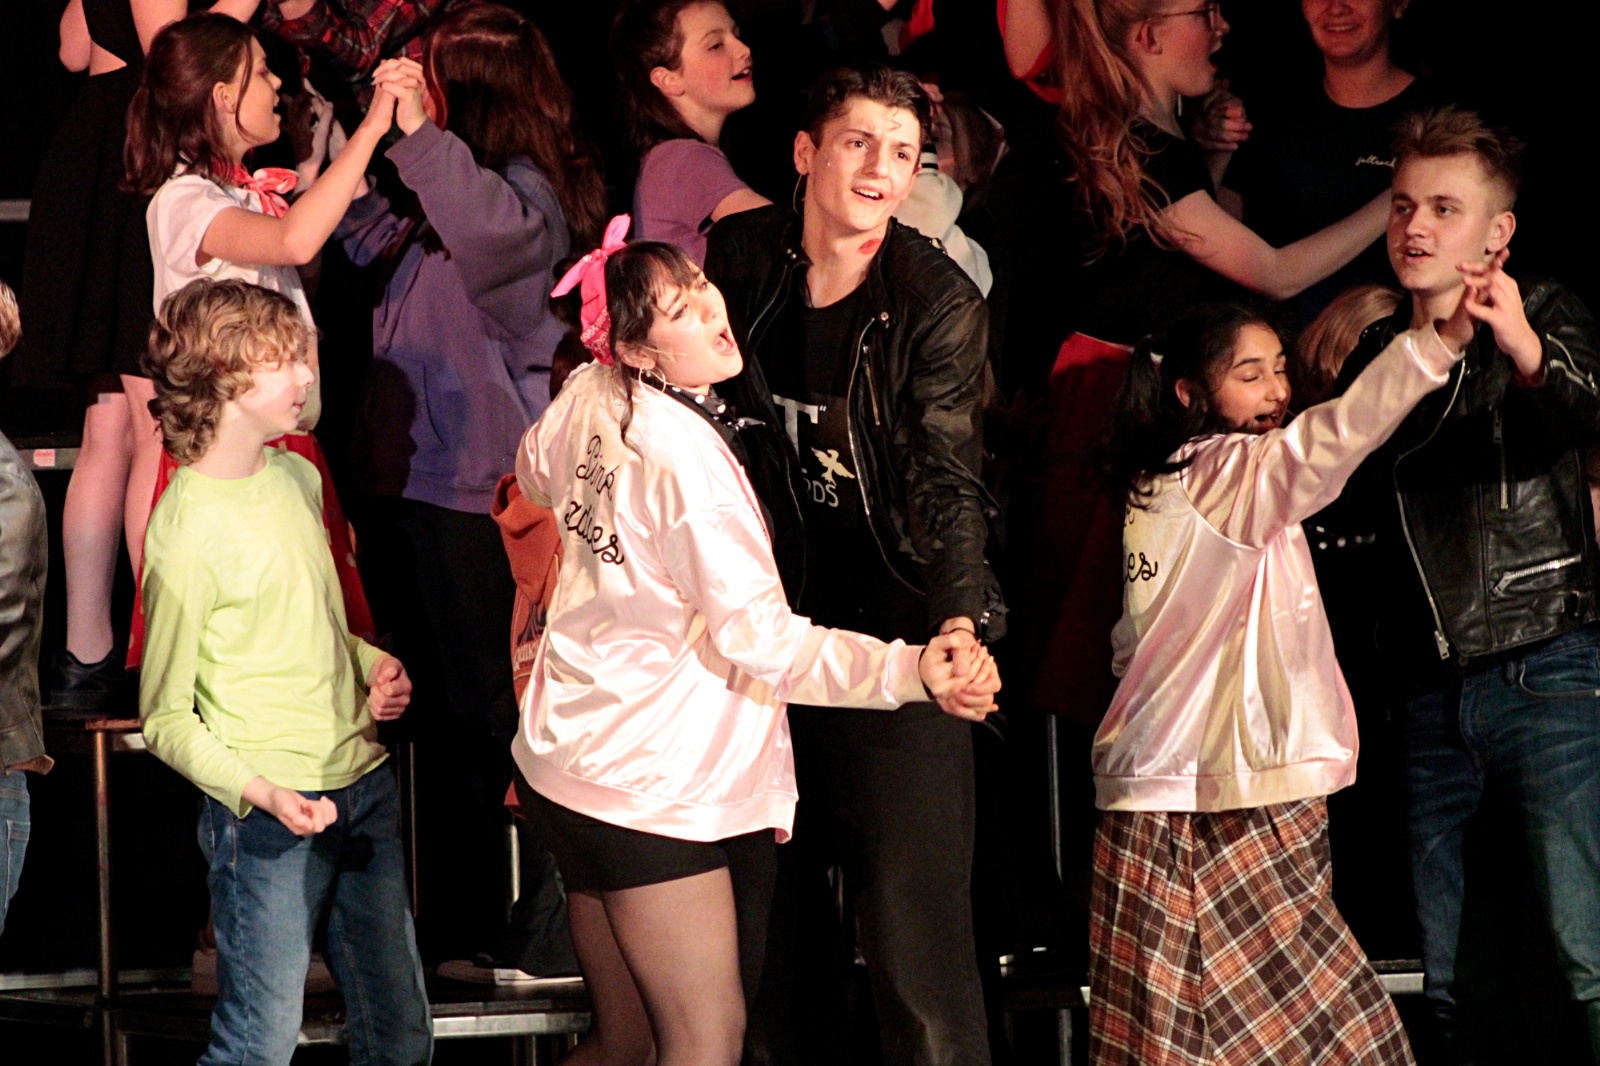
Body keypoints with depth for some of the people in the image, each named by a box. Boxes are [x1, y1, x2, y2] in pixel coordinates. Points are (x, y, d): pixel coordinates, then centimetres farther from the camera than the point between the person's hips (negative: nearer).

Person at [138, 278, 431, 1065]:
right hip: (270, 821, -8)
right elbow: (165, 719, -12)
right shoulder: (186, 533, -17)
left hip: (363, 785, 8)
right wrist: (258, 792, -25)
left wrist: (369, 666, 4)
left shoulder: (297, 477, 8)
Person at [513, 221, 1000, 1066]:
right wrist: (912, 671, -37)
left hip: (566, 764, 9)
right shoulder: (687, 456, -22)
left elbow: (538, 472, 29)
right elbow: (761, 639, -28)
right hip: (651, 784, -9)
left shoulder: (586, 397, 3)